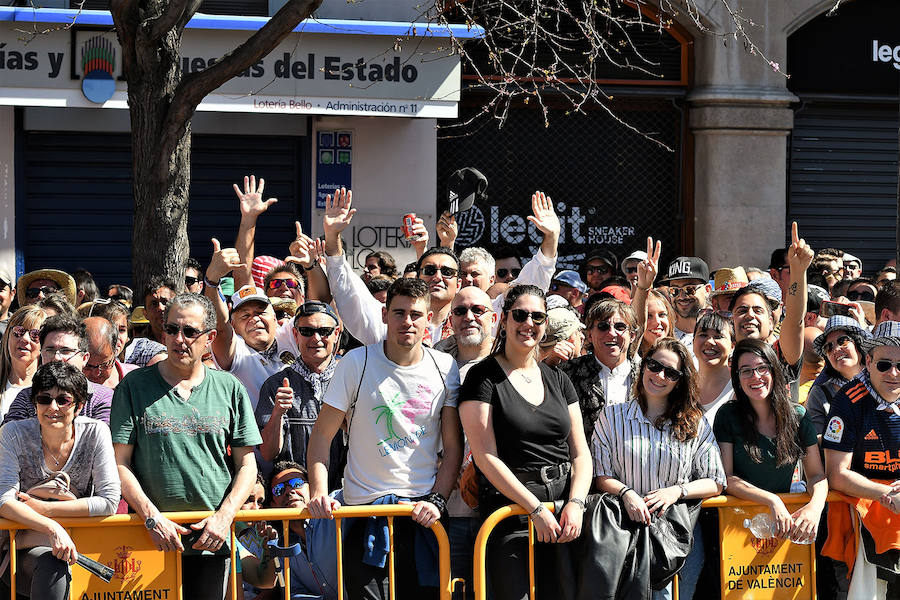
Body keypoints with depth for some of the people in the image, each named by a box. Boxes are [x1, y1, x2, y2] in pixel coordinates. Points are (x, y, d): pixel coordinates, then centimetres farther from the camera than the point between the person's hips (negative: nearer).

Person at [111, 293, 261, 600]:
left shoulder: (230, 389, 7)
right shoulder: (134, 387, 3)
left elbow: (246, 465, 9)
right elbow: (119, 463, -1)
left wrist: (223, 517, -6)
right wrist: (152, 518, -12)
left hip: (212, 540, 1)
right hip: (153, 539, -1)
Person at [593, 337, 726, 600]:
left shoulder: (695, 423, 12)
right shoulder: (612, 417, 12)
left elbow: (716, 482, 9)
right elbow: (601, 476, 7)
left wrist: (677, 491, -7)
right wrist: (626, 493, -13)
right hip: (628, 522, 0)